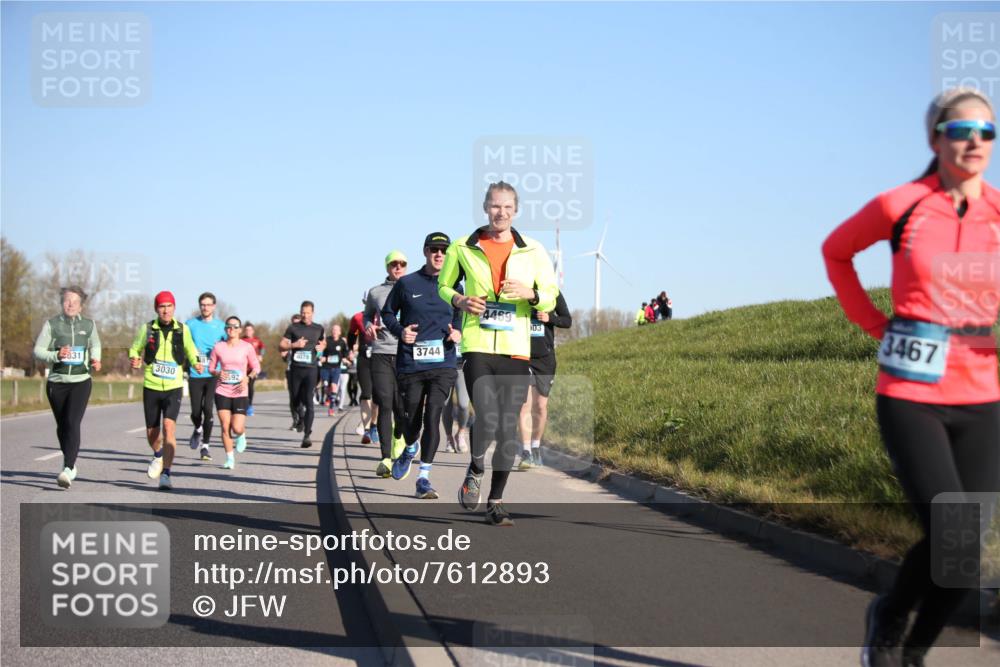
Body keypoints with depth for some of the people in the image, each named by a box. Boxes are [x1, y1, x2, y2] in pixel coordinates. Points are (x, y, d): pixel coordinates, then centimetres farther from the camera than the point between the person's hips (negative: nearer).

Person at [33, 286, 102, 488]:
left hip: (81, 382, -1)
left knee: (73, 424, -18)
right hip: (56, 382, 1)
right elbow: (38, 350, -4)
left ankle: (67, 470, -26)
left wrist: (95, 360, 2)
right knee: (61, 426, 12)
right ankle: (70, 463, 34)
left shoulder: (89, 325, 5)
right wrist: (56, 355, -22)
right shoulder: (52, 324, -1)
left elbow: (95, 345, 23)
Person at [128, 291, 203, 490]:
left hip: (174, 387, -1)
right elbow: (135, 349, 11)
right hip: (151, 386, 1)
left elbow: (190, 350, 15)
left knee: (169, 427, -19)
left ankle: (166, 475, -19)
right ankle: (158, 456, 45)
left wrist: (196, 363, -4)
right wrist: (134, 359, -11)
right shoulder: (148, 329, -1)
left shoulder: (182, 330, 0)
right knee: (151, 432, 10)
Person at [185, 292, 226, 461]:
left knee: (207, 409, -14)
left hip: (213, 375, -1)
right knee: (196, 412, 2)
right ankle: (198, 430, 37)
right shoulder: (190, 324, 4)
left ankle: (205, 446, -2)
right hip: (195, 375, 1)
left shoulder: (221, 326, 3)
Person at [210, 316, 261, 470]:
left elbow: (256, 367, 6)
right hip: (222, 392, 1)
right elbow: (211, 367, 9)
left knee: (237, 428, -9)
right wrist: (218, 373, -12)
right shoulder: (218, 347, 2)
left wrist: (248, 378, -12)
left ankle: (241, 435, 29)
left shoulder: (247, 347, -1)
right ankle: (230, 459, 11)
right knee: (225, 427, -2)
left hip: (240, 393, -1)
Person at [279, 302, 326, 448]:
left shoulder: (318, 329, 9)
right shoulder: (293, 328, 4)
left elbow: (323, 342, 27)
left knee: (308, 402, -11)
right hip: (296, 369, 1)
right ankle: (301, 418, 46)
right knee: (295, 399, 12)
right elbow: (281, 345, 4)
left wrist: (322, 347, 4)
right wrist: (294, 345, -13)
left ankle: (306, 435, -13)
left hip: (310, 369, -1)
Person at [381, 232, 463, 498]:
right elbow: (387, 312, 13)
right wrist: (400, 331, -6)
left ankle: (424, 477, -6)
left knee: (433, 417, -13)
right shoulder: (406, 284, 3)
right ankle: (410, 449, 44)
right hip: (410, 364, 0)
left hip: (443, 365, 0)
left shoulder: (453, 287, 8)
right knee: (411, 420, 8)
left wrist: (458, 331, 1)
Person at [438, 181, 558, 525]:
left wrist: (531, 293, -12)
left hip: (516, 348, 2)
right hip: (477, 345, -2)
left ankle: (495, 503, 17)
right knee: (487, 420, -18)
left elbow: (551, 298, 10)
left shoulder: (533, 251, 6)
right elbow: (443, 286, 18)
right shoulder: (463, 248, 5)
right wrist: (460, 300, -4)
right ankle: (476, 468, 16)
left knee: (509, 427, 3)